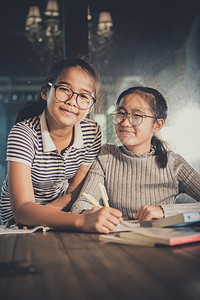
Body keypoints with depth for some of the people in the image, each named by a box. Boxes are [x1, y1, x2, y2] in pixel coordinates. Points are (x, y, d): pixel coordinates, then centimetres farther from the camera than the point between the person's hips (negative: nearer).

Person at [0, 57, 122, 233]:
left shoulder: (92, 132, -14)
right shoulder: (24, 134, -27)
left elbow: (74, 192, -6)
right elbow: (22, 209, -37)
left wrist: (38, 217, -23)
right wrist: (83, 221, -52)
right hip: (17, 215, -4)